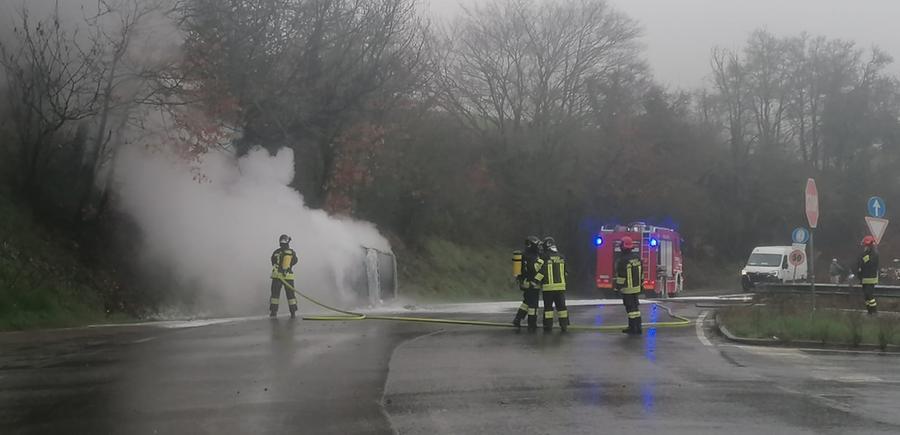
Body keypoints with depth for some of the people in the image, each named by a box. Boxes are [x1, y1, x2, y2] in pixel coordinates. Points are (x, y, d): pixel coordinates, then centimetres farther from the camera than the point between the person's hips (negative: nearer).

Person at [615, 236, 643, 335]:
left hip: (627, 289, -8)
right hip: (636, 287, 8)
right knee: (635, 307, 14)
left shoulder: (623, 260, -19)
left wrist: (618, 287, -10)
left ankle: (635, 329, -2)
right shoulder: (637, 257, 5)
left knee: (631, 308, -3)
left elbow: (621, 276, -18)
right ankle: (632, 327, 21)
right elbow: (641, 272, 13)